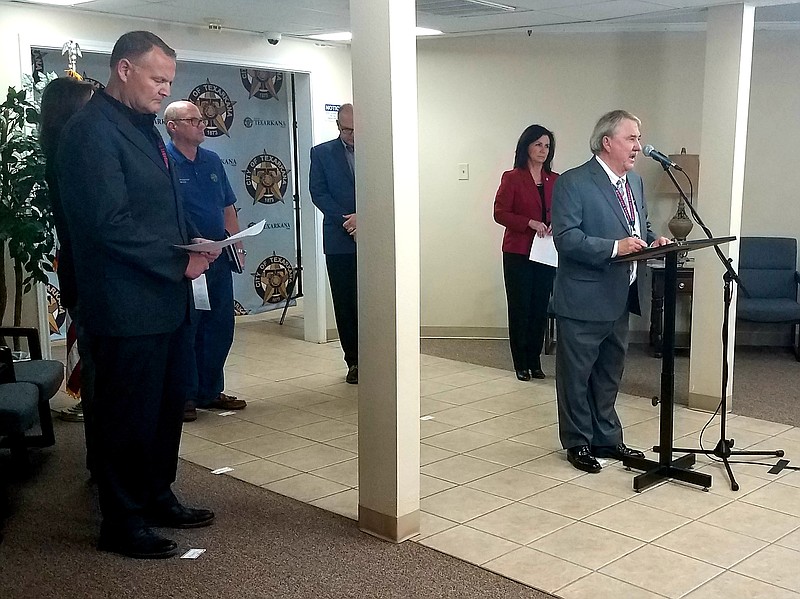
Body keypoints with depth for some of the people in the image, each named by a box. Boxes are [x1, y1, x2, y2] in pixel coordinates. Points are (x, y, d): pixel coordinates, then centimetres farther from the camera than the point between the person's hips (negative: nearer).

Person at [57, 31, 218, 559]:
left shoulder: (144, 127, 16)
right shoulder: (92, 130, -15)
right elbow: (110, 222, -22)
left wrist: (196, 242, 5)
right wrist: (179, 262, -17)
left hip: (167, 298, 9)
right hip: (127, 306, -9)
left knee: (169, 406, 18)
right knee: (130, 416, 2)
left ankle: (157, 497, 34)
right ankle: (122, 524, 17)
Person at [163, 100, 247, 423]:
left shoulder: (213, 161, 14)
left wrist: (238, 245, 10)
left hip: (218, 258, 7)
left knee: (220, 327, 11)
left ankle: (210, 391, 24)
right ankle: (184, 396, 13)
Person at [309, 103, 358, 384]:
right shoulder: (322, 153, 8)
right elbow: (318, 193, 0)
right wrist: (348, 221, -11)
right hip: (340, 242, 1)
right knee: (345, 304, 4)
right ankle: (354, 361, 13)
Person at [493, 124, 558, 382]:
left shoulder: (555, 180, 10)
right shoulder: (512, 178, -3)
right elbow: (500, 213, -7)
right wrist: (530, 222, -18)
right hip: (518, 252, -4)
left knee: (540, 308, 7)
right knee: (519, 308, 1)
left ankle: (535, 361, 17)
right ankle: (521, 364, 10)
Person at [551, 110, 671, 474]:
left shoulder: (635, 182, 11)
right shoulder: (572, 183, -15)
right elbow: (566, 239, -22)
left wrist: (652, 240, 0)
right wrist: (615, 247, -29)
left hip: (619, 299, 8)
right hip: (584, 300, -8)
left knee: (609, 374, 20)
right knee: (576, 375, 7)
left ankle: (607, 439, 33)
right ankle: (578, 443, 21)